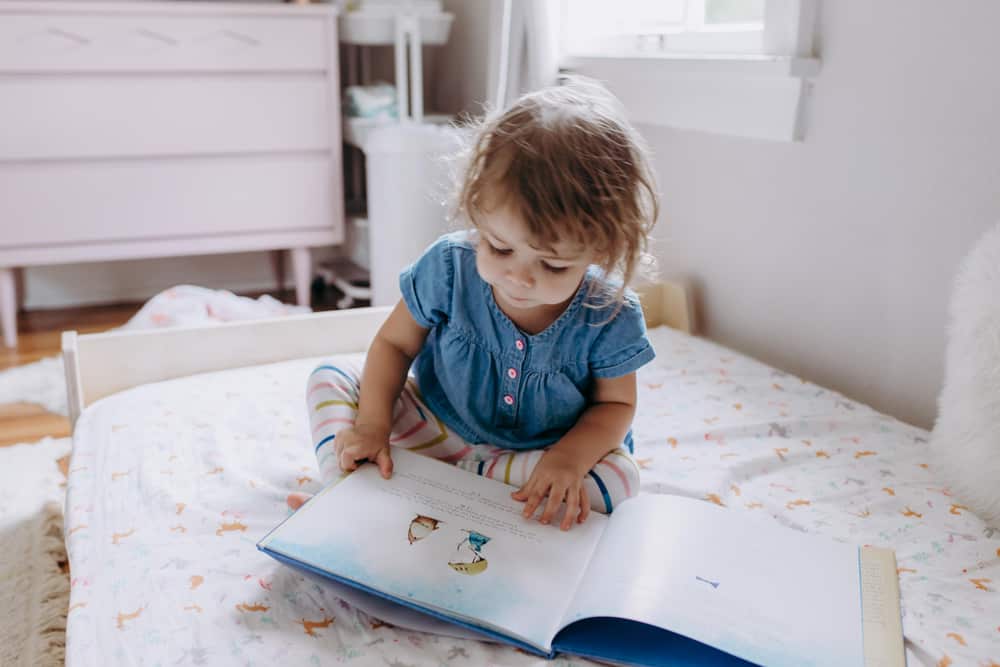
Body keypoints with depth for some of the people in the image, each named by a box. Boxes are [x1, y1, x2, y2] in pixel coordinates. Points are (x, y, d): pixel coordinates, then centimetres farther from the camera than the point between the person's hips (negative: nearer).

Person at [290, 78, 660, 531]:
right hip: (438, 426, 1)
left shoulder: (610, 318, -23)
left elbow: (615, 404, -8)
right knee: (331, 379, -10)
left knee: (620, 477, -31)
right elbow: (394, 343, -7)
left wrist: (570, 458, -29)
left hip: (538, 459, 0)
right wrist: (372, 426, -22)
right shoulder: (450, 266, -20)